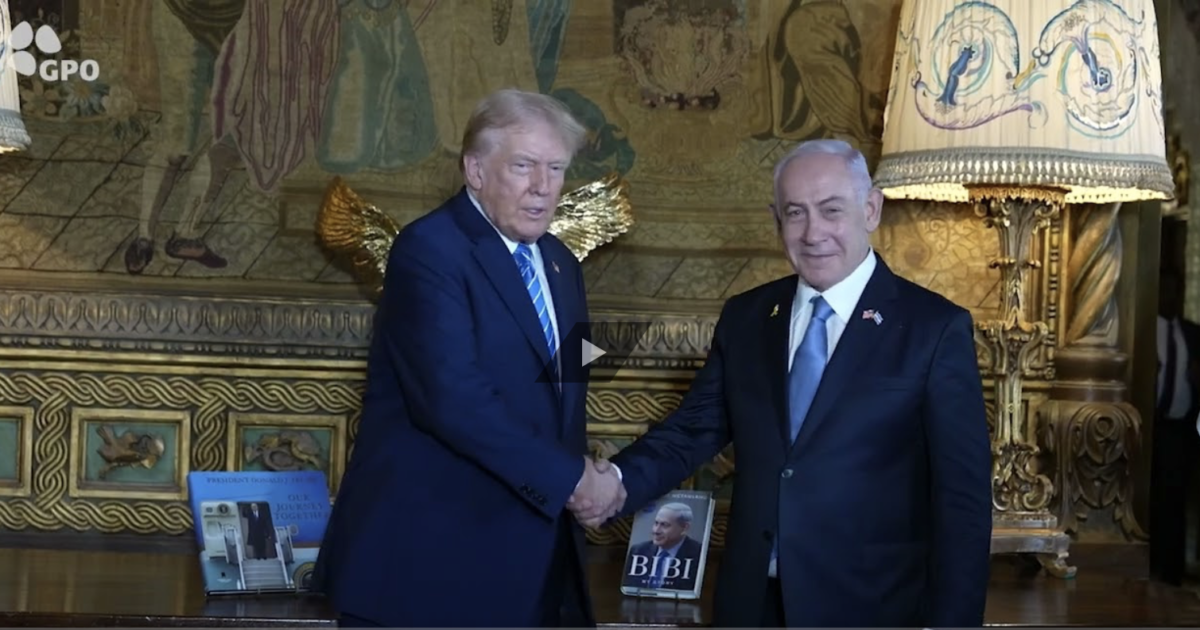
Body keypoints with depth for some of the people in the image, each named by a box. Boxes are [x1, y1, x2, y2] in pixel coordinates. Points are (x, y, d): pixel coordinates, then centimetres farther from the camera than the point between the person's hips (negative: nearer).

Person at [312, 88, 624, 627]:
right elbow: (453, 398, -24)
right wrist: (569, 478, -18)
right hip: (426, 553, -8)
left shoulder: (559, 264, 14)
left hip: (521, 558, 8)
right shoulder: (428, 249, -12)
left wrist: (585, 481, -1)